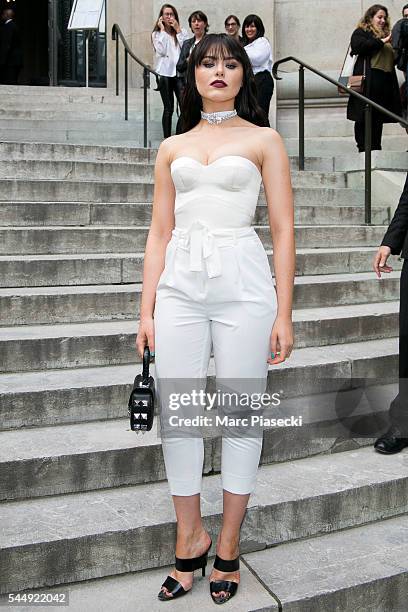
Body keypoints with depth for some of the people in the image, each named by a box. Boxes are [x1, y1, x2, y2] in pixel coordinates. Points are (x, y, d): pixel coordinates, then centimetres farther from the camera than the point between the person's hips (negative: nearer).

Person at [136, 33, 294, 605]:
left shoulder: (263, 140, 6)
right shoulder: (172, 148, 14)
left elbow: (283, 230, 1)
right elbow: (159, 233, 12)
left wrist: (283, 315, -4)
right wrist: (147, 310, 5)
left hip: (243, 284, -2)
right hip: (180, 284, 3)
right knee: (177, 414, 3)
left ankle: (228, 545, 20)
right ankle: (189, 537, 21)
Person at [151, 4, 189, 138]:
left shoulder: (181, 32, 12)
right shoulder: (157, 34, 8)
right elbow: (161, 51, -9)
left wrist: (178, 30, -4)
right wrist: (162, 30, -4)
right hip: (165, 73, -1)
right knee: (168, 109, 1)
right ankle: (167, 138, 8)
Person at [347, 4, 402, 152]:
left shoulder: (385, 34, 23)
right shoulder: (360, 33, 3)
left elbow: (392, 58, 32)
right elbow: (359, 46, -18)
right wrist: (381, 42, -15)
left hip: (386, 82, 7)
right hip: (368, 83, -7)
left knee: (378, 118, 6)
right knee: (365, 117, -5)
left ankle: (376, 148, 10)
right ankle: (363, 149, -2)